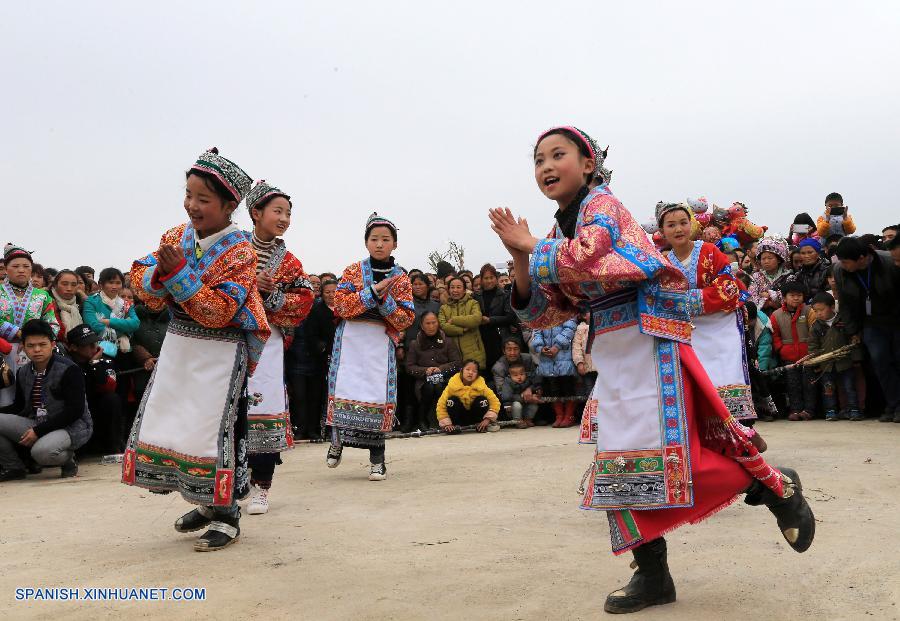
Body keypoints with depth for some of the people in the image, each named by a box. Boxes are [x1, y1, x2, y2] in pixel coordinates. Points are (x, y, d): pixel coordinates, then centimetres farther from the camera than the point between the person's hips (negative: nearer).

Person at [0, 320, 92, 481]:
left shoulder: (69, 370, -13)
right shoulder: (23, 372, 8)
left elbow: (74, 411, -18)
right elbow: (19, 406, 16)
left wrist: (38, 431, -21)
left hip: (72, 426, -7)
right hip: (38, 425, 7)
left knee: (42, 451, -36)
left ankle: (68, 460, 1)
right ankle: (14, 467, 7)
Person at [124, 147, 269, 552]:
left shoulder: (239, 252, -17)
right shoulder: (178, 235, 2)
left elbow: (219, 311, -25)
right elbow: (142, 284, 0)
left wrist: (179, 272, -30)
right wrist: (159, 272, -22)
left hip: (219, 354, -7)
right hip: (178, 346, 7)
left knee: (213, 428, -3)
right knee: (167, 422, 13)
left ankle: (227, 517, 15)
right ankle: (208, 502, 31)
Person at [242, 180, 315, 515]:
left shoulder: (288, 261, 10)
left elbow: (305, 299, 3)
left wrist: (271, 295, -10)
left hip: (266, 340, 1)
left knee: (264, 410, -3)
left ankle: (261, 486, 7)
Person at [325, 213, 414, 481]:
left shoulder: (401, 279, 6)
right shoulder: (353, 271, 4)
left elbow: (407, 319, 0)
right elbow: (340, 306, -8)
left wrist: (385, 300, -16)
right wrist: (373, 292, -16)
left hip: (381, 344, 0)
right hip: (350, 340, 0)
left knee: (379, 396, -3)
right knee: (345, 389, -2)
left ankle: (377, 458, 6)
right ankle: (337, 438, 24)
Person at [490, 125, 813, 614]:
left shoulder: (600, 202, -6)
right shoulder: (559, 234, 15)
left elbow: (584, 257, -28)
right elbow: (540, 315, 11)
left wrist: (532, 247, -10)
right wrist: (520, 259, -3)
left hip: (648, 337, -8)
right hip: (610, 349, 8)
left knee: (668, 450, -10)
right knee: (621, 460, 6)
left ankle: (775, 486, 15)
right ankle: (652, 573, 17)